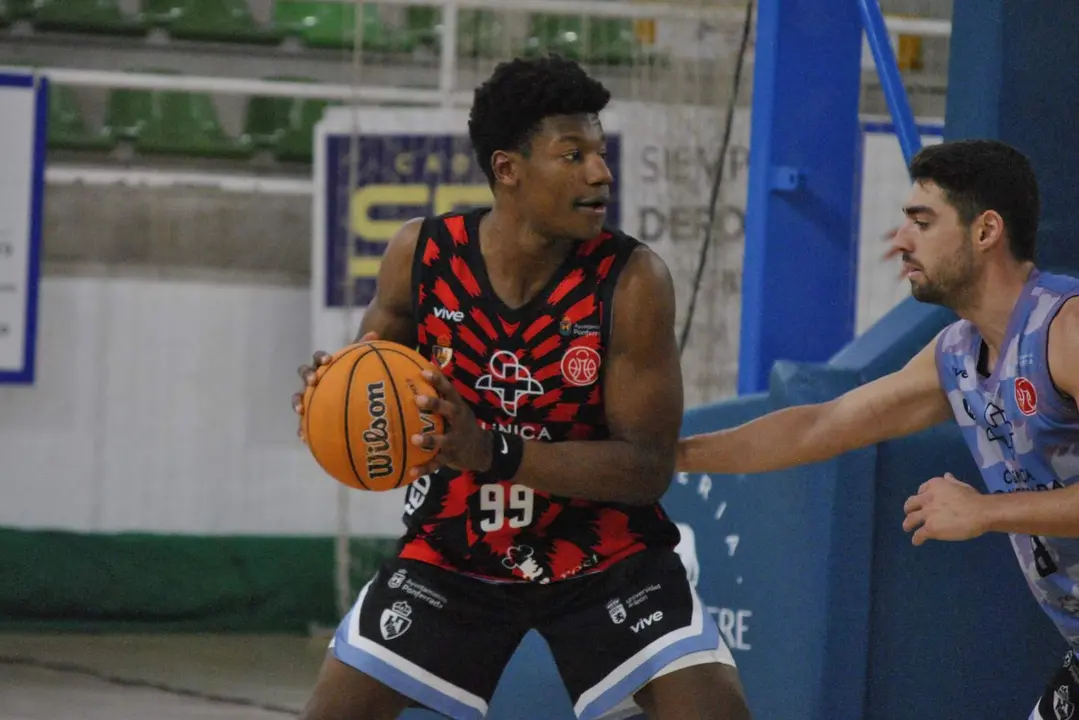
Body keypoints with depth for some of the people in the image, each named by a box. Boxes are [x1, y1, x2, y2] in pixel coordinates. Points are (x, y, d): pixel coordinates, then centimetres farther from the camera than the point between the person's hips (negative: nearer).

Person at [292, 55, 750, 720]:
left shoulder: (632, 280, -20)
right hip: (451, 549, 2)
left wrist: (494, 452, -34)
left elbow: (648, 469, -22)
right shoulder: (421, 254, -12)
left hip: (605, 557, -2)